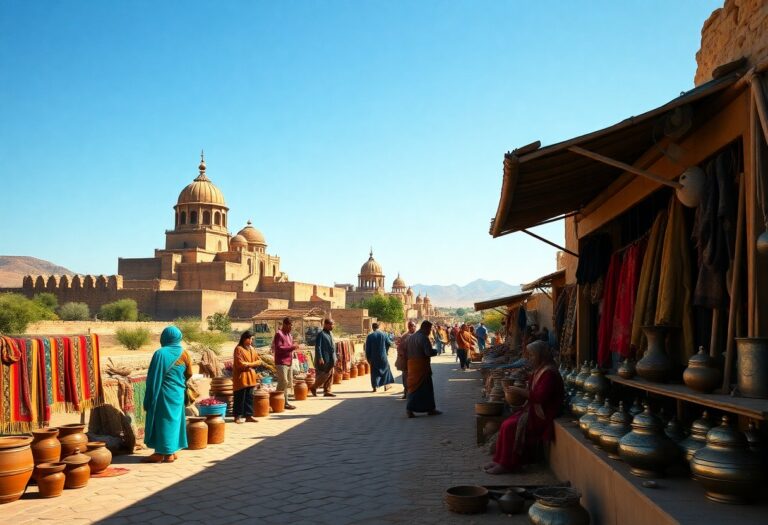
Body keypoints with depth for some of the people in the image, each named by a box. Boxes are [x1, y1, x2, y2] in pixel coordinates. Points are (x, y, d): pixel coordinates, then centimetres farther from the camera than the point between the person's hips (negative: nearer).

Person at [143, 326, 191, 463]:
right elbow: (189, 374, 8)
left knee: (162, 421, 1)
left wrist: (149, 398, -6)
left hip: (164, 394, -6)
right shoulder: (183, 354, 1)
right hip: (178, 393, 6)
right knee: (173, 419, 14)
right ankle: (171, 452, 19)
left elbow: (153, 376, -13)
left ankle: (160, 453, 5)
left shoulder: (160, 353, -15)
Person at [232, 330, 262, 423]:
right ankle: (238, 416, 4)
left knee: (249, 397, 8)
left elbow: (259, 360, 9)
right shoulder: (239, 349, -10)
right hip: (241, 376, -7)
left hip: (250, 376, 7)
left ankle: (249, 415, 13)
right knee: (240, 397, -2)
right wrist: (251, 364, -7)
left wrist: (249, 364, -7)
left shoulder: (252, 349, 13)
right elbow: (240, 363, -18)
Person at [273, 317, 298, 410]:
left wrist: (294, 347, 10)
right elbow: (278, 348, -19)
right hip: (281, 363, -9)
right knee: (283, 382, -11)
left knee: (289, 383, 9)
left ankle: (285, 402, 15)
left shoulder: (289, 335, 19)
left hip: (289, 362, 9)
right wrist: (291, 347, -20)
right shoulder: (279, 334, -9)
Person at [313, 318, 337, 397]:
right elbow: (318, 347, -17)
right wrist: (320, 358, -22)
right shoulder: (321, 334, -13)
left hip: (331, 359, 9)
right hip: (325, 360, -9)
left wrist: (335, 358, 19)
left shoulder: (330, 334, 15)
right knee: (325, 375, -8)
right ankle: (313, 388, 7)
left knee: (330, 375, 9)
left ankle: (327, 391, 14)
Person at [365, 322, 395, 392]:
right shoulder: (384, 335, -5)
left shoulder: (369, 336, -5)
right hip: (383, 356, 0)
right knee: (385, 368, 16)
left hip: (373, 357, 0)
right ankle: (386, 385, 18)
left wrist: (368, 357, 6)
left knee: (375, 371, 7)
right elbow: (389, 344, 3)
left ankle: (375, 387, 3)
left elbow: (367, 348, -3)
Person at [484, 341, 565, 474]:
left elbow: (540, 397, -26)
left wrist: (519, 390, -19)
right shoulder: (539, 371, 13)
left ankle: (506, 464, -9)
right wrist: (520, 391, 3)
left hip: (541, 415, -10)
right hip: (533, 410, 10)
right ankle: (500, 460, -1)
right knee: (506, 424, -4)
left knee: (510, 427, -19)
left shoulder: (549, 373, -19)